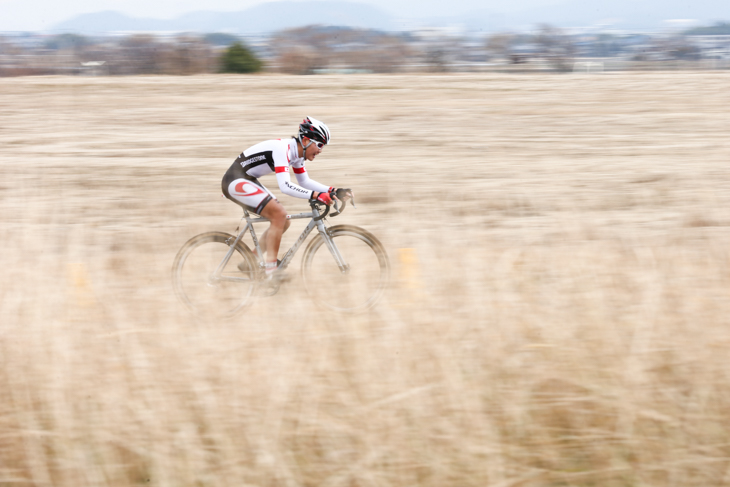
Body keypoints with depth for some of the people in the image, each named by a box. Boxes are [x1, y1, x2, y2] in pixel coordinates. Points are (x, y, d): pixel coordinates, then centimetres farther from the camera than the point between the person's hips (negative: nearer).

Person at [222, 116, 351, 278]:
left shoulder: (297, 153, 4)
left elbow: (304, 181, 15)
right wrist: (315, 195, -42)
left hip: (249, 181, 10)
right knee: (279, 214, -22)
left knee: (283, 222, 7)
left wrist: (333, 191, 2)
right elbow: (285, 186, -36)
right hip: (236, 181, -10)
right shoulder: (282, 149, -25)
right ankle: (271, 268, -19)